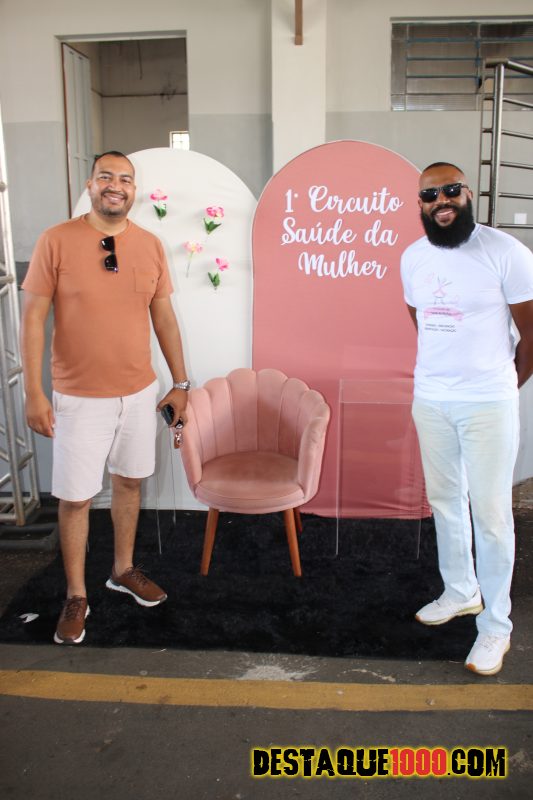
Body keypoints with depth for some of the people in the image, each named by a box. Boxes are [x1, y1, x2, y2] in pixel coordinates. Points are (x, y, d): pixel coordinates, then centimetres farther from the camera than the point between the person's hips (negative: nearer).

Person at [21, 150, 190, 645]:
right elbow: (33, 319, -8)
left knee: (129, 481, 17)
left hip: (139, 392, 4)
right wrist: (34, 393, -13)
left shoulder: (150, 245, 2)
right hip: (78, 398, -3)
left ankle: (123, 571, 37)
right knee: (75, 497, 5)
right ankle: (76, 596, 23)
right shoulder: (56, 241, -9)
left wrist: (180, 383, 8)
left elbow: (164, 317, 8)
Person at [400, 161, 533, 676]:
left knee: (490, 513, 2)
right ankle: (460, 591, 36)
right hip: (429, 400, 5)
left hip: (487, 404, -5)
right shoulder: (413, 257, 6)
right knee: (444, 502, 16)